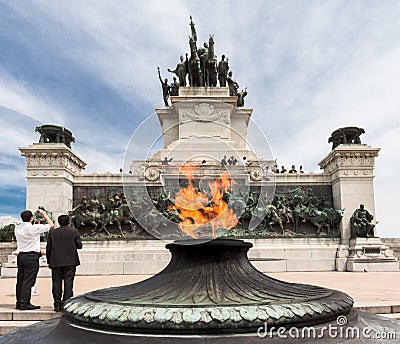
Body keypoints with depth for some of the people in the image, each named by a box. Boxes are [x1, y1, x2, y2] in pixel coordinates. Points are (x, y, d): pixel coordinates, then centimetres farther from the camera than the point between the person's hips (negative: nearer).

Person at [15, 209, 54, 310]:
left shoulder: (17, 228, 7)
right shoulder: (34, 228, -13)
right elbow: (51, 225, -5)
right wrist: (44, 214, 6)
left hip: (21, 255, 7)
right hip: (31, 256, -7)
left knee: (20, 280, 11)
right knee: (28, 281, -4)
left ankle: (19, 302, 16)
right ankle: (24, 303, -4)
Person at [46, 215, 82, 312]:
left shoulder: (52, 233, 5)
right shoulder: (74, 232, -1)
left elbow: (48, 248, 5)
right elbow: (79, 245, -1)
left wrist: (49, 262, 12)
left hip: (56, 262, 2)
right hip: (70, 261, -2)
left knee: (56, 283, 7)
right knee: (68, 282, 1)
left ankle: (57, 305, 9)